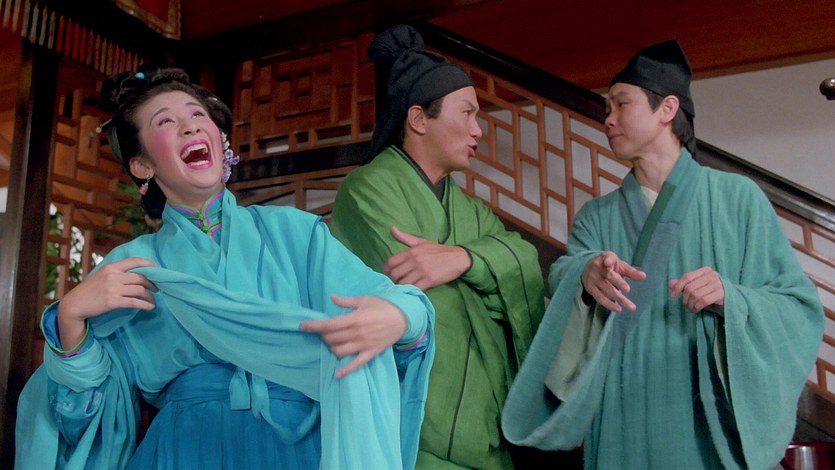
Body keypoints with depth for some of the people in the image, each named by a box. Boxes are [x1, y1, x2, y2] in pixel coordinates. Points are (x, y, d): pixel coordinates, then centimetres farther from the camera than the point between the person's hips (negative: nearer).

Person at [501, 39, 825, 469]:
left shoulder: (737, 198, 0)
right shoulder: (596, 216, 8)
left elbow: (801, 308, -3)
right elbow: (563, 274, -10)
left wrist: (729, 299, -21)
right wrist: (586, 275, -32)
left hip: (712, 426, -2)